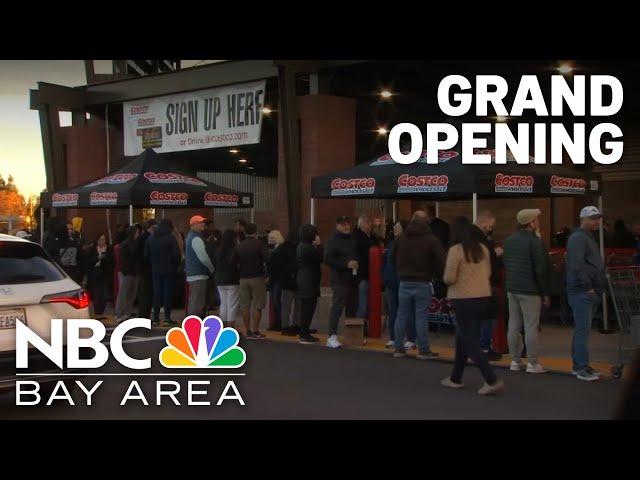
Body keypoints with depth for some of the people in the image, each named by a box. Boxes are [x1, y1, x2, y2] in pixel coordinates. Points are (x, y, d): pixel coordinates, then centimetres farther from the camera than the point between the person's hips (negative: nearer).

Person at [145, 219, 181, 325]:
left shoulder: (151, 238, 5)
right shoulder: (170, 238, -10)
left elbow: (146, 255, 7)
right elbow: (177, 254, -12)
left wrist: (152, 265, 15)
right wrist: (176, 265, 4)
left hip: (155, 270, 4)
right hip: (169, 270, -4)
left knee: (157, 293, 9)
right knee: (168, 292, 0)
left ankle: (156, 317, 8)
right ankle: (167, 316, -3)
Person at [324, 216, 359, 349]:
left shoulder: (352, 239, 14)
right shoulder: (333, 240, -7)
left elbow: (357, 255, 29)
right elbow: (327, 259, -14)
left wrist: (356, 263, 8)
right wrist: (346, 264, -17)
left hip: (352, 278, 7)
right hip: (339, 280, -7)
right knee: (337, 307, -8)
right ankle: (332, 337, -6)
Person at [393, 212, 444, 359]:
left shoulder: (401, 239, 8)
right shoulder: (431, 239, -7)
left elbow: (395, 258, 18)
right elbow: (441, 260, -11)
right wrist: (436, 274, 5)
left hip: (404, 282, 4)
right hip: (422, 283, -4)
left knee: (402, 315, 9)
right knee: (421, 316, -2)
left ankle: (398, 348, 11)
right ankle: (423, 350, -1)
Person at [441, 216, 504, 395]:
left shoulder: (456, 250, -14)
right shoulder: (483, 248, 5)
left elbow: (449, 278, -16)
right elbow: (488, 273, 13)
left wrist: (446, 279, 5)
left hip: (463, 299, -7)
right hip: (483, 297, 7)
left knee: (469, 341, -1)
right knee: (463, 338, 18)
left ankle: (492, 380, -11)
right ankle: (455, 378, 27)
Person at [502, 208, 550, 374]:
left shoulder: (509, 241, 10)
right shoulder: (535, 242, -14)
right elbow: (541, 270, -14)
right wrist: (545, 293, -7)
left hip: (511, 289, 7)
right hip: (530, 290, -7)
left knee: (513, 325, 10)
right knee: (531, 327, -2)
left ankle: (515, 361, 16)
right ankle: (532, 363, 1)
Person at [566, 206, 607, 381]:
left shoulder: (589, 238, 21)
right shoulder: (578, 238, -12)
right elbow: (577, 266, -22)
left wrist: (599, 285, 14)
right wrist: (588, 287, -18)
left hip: (590, 292, 10)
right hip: (581, 292, -10)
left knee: (582, 329, 13)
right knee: (583, 329, -9)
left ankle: (579, 365, 19)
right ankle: (582, 368, -7)